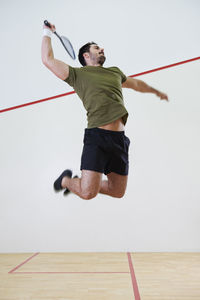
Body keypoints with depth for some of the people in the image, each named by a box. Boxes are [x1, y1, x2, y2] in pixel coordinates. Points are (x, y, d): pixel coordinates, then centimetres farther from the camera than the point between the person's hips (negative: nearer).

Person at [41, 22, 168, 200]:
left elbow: (136, 84, 42)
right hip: (97, 136, -6)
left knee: (118, 191, 10)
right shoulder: (78, 74, 8)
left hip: (119, 139, 6)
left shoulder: (115, 72, 25)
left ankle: (81, 182, 35)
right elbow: (48, 59, 1)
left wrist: (156, 92, 55)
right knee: (88, 193, -13)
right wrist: (47, 33, 14)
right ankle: (66, 180, 21)